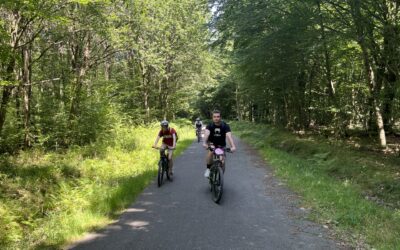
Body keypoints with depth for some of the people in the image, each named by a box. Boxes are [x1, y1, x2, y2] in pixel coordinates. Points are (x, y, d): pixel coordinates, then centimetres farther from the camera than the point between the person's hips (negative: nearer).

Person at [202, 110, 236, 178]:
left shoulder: (225, 126, -20)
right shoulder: (210, 126, -18)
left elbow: (229, 136, -34)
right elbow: (206, 134, -37)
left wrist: (233, 146, -51)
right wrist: (204, 143, -57)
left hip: (221, 145, 1)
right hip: (212, 143, -1)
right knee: (210, 152, -32)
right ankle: (208, 169, -14)